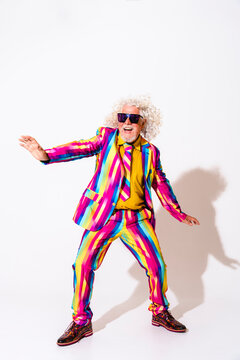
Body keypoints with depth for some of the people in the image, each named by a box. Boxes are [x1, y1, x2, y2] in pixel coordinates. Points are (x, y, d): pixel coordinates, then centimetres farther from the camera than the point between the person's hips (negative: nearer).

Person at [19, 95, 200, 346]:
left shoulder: (150, 152, 8)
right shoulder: (107, 137, 2)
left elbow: (161, 185, 17)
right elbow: (82, 148, -13)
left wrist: (179, 214, 18)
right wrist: (46, 155, -30)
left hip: (137, 218, 2)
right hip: (104, 216, -2)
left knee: (156, 264, 2)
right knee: (83, 264, -7)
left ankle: (160, 313, 28)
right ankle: (81, 322, 12)